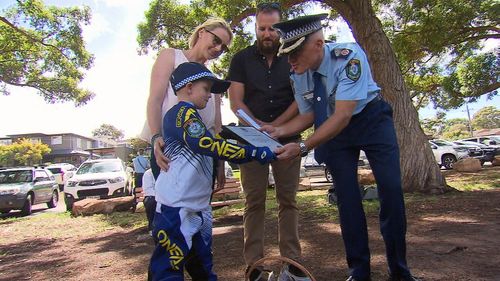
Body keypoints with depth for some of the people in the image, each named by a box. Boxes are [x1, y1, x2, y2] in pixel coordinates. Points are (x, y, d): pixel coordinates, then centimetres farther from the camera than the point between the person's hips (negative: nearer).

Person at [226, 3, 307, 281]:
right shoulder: (242, 59, 7)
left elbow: (300, 100, 0)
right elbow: (236, 102, -1)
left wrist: (273, 127, -12)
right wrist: (259, 127, -15)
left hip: (287, 138, 1)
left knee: (288, 200, 2)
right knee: (254, 201, -2)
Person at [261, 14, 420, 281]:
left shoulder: (348, 56, -31)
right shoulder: (296, 74, -14)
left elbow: (343, 116, -35)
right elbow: (307, 116, -2)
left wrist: (302, 147, -42)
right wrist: (279, 130, -20)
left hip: (371, 119, -3)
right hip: (333, 128, 4)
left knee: (391, 189, -8)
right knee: (346, 196, -1)